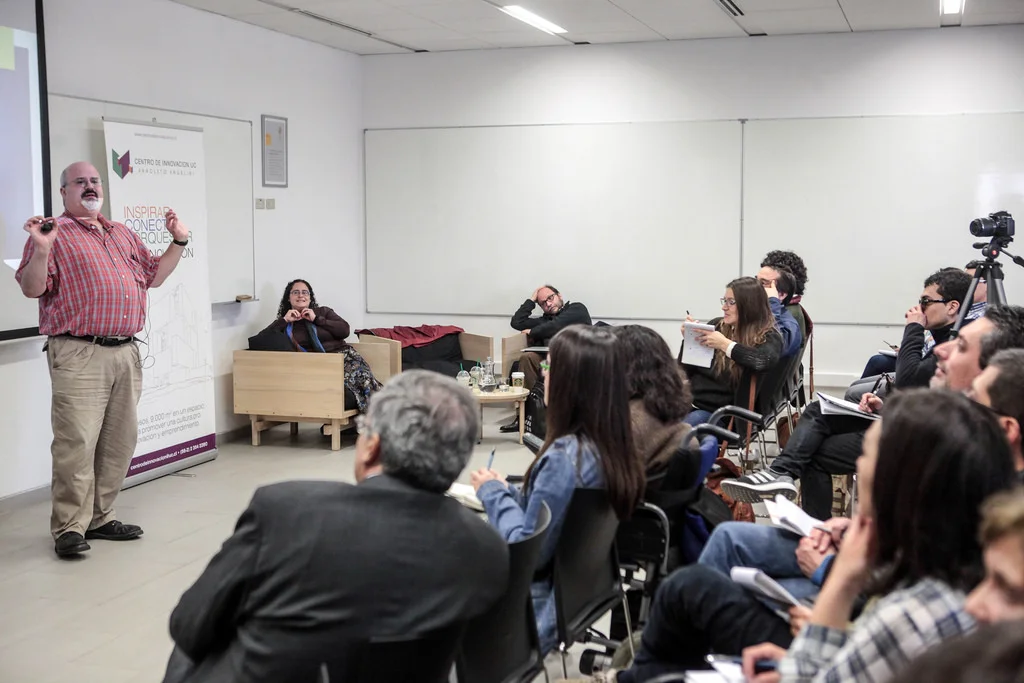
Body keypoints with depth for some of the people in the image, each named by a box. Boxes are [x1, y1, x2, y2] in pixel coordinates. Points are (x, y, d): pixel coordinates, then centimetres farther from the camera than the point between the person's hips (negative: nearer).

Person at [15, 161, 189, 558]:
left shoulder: (123, 235, 21)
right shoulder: (54, 235, 0)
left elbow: (153, 275, 26)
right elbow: (31, 288, -8)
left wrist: (178, 241, 17)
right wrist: (41, 251, -23)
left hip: (126, 353, 7)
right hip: (78, 356, -7)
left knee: (119, 443, 10)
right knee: (77, 443, -10)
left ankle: (99, 518, 22)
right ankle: (69, 528, -1)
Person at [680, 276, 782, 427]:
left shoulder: (767, 336, -1)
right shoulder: (716, 325, 12)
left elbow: (766, 360, -27)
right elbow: (686, 368, 18)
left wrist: (725, 344, -26)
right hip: (689, 400, 5)